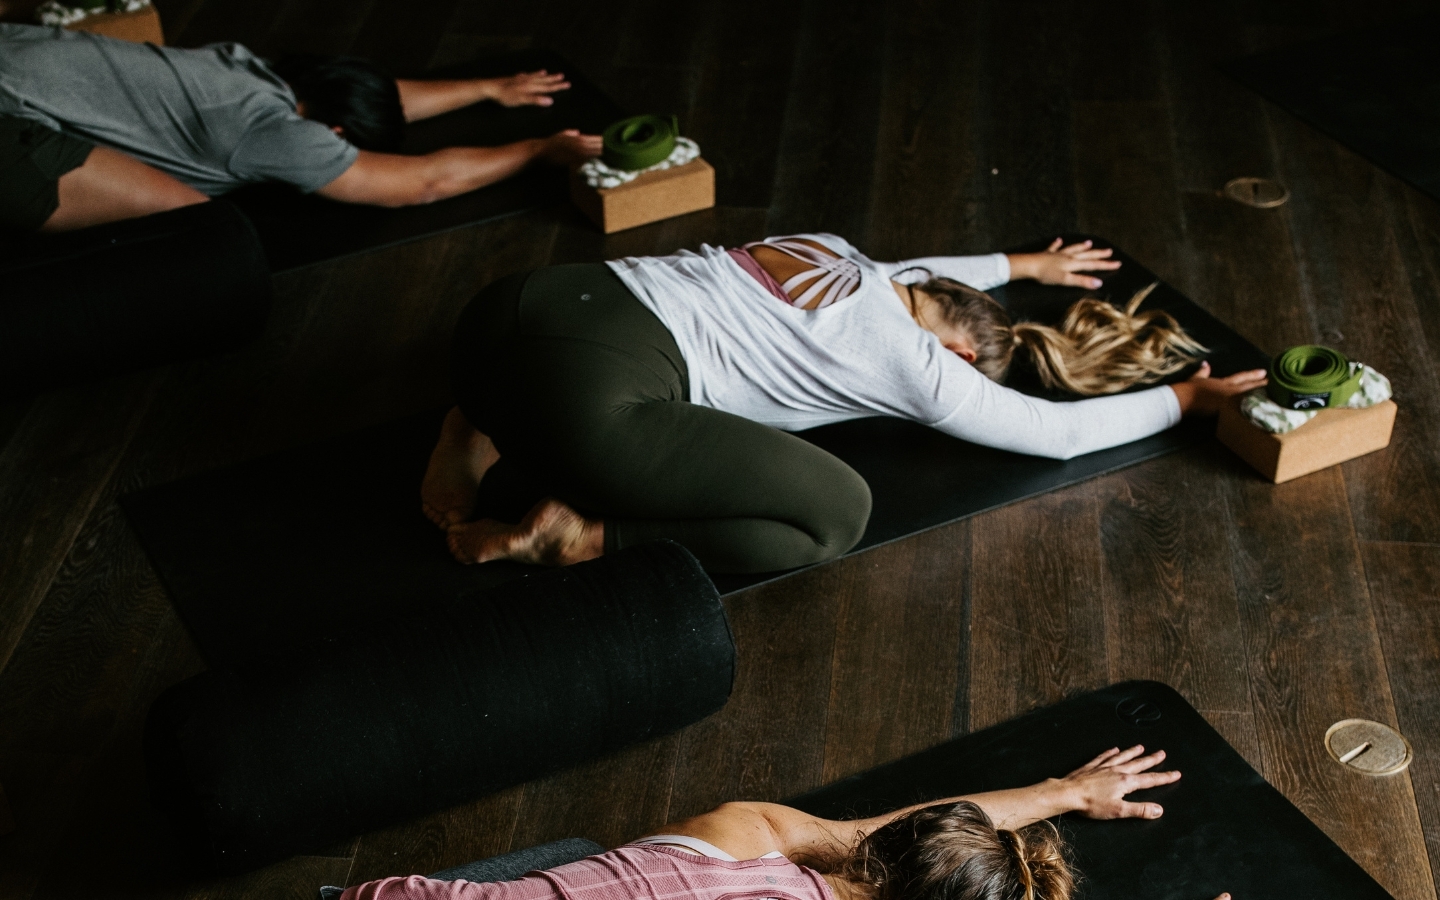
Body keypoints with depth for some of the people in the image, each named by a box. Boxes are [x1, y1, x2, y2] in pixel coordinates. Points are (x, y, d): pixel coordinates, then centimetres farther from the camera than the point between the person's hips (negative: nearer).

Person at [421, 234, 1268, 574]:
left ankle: (477, 434, 16)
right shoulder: (917, 365, 8)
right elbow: (1057, 431, 18)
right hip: (591, 397, -8)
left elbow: (912, 271, 51)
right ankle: (583, 535, -7)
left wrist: (1024, 264, 62)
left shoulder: (830, 251, 27)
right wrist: (1190, 399, 31)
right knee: (838, 512, -2)